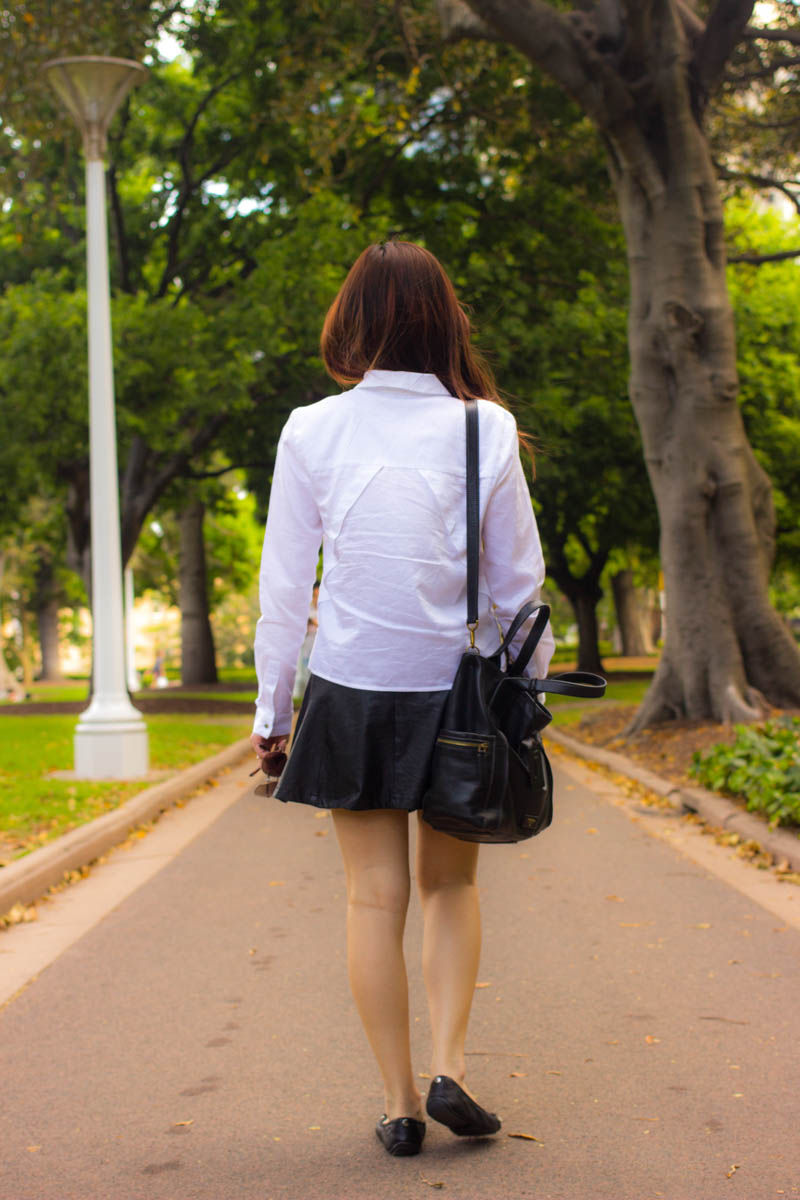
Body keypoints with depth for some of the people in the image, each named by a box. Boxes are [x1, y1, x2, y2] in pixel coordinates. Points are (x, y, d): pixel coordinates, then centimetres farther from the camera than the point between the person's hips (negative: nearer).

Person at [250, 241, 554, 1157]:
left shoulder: (312, 433, -5)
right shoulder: (485, 431, -5)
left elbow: (284, 585, -1)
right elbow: (517, 582, -1)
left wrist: (271, 709, 7)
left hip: (350, 693, 0)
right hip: (457, 691, 1)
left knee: (375, 896, 8)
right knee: (450, 884, 18)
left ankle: (400, 1103, 13)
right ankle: (448, 1069, 8)